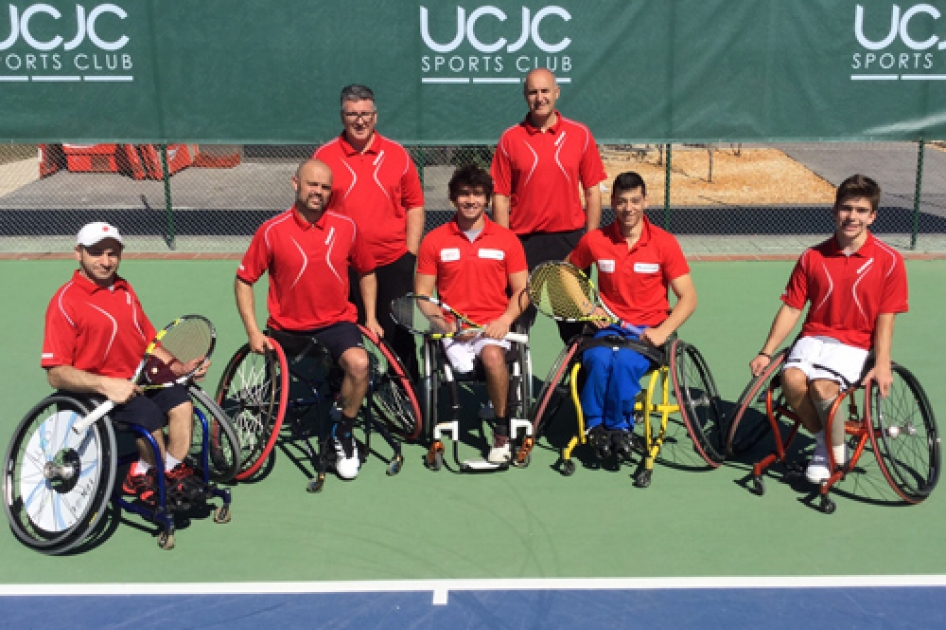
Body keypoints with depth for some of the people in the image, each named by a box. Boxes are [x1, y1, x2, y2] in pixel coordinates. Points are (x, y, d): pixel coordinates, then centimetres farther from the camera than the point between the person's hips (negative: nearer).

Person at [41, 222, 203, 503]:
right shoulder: (66, 301, -7)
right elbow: (56, 374, -13)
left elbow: (149, 342, 21)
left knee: (180, 400, -22)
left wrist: (179, 366, 3)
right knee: (148, 414, -30)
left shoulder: (125, 290, 16)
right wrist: (105, 385, -27)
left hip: (136, 381, 6)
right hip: (94, 392, -6)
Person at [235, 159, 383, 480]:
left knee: (358, 362, -29)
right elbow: (243, 281, -3)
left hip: (336, 322, 0)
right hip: (287, 328, 0)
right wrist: (253, 331, -11)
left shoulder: (346, 227, -3)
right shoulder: (272, 231, -9)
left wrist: (370, 317, 4)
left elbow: (366, 272, 13)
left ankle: (343, 433, -8)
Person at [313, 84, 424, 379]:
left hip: (393, 263, 1)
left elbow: (414, 205, 7)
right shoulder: (324, 156, 2)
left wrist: (411, 252, 0)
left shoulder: (397, 154, 4)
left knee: (398, 334, 8)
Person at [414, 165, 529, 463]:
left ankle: (502, 431, -11)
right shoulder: (434, 240, 7)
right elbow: (422, 294, 7)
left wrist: (505, 319, -11)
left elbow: (521, 290, 8)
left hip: (494, 324, 0)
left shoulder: (507, 239, 8)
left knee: (492, 355, -33)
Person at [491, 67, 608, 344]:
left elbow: (593, 190, 6)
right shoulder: (510, 139, 3)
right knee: (518, 318, 4)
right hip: (524, 241, 0)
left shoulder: (580, 134, 4)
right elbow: (501, 196, 2)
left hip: (570, 238, 1)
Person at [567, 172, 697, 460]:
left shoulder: (664, 242, -3)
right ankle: (595, 425, -13)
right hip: (608, 325, 2)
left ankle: (617, 425, -11)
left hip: (648, 330, -1)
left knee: (624, 361, -33)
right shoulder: (594, 240, 1)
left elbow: (688, 298, -3)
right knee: (598, 359, -32)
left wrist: (662, 332, -18)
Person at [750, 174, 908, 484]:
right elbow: (791, 309, 5)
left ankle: (836, 452, -2)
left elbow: (885, 318, -4)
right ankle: (823, 439, -2)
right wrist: (766, 353, -2)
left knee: (822, 386, -30)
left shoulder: (888, 261, -3)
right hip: (815, 335, 3)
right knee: (792, 378, -28)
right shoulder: (812, 258, 4)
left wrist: (882, 365, -15)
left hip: (855, 343, -3)